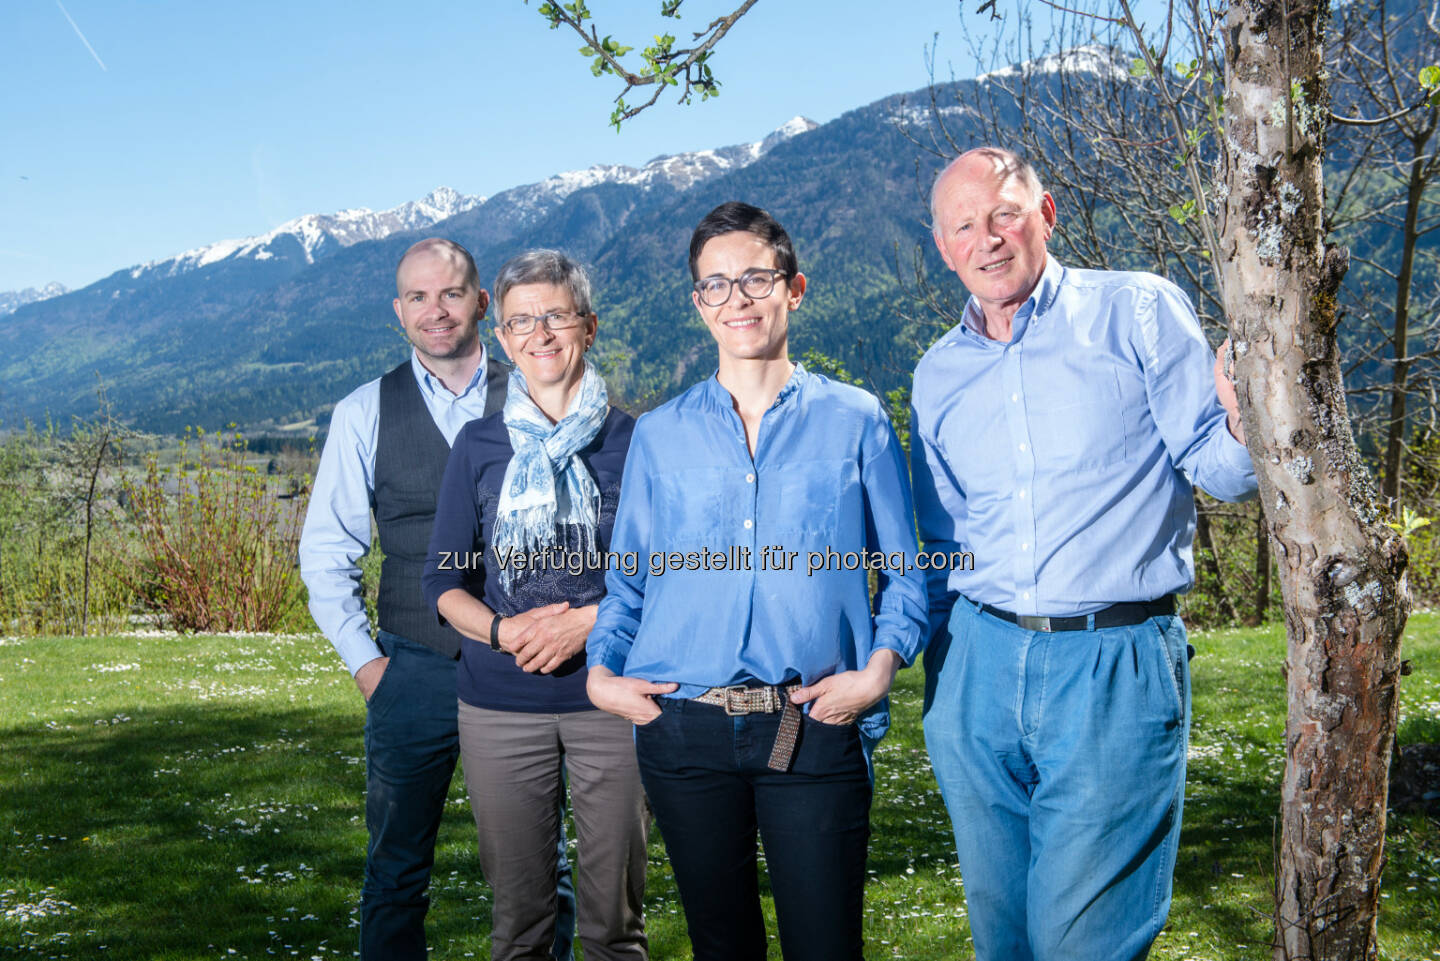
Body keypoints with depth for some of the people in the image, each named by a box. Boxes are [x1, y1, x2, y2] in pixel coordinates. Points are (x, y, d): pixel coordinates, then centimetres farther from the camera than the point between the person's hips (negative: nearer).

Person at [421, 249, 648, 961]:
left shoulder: (633, 441, 3)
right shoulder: (478, 445, 8)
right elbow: (443, 581, 8)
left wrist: (590, 621, -12)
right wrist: (504, 630, -11)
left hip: (611, 699, -1)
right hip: (499, 706, 1)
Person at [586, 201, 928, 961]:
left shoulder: (856, 422, 5)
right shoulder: (659, 435, 10)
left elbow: (904, 573, 7)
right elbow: (627, 580, 15)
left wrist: (882, 662, -9)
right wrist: (601, 669, 0)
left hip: (813, 730, -2)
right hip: (683, 729, 2)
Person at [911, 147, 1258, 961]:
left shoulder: (1137, 312, -2)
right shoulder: (939, 375, 11)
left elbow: (1219, 470, -5)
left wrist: (1243, 427, -28)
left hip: (1115, 668, -4)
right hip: (978, 668, 5)